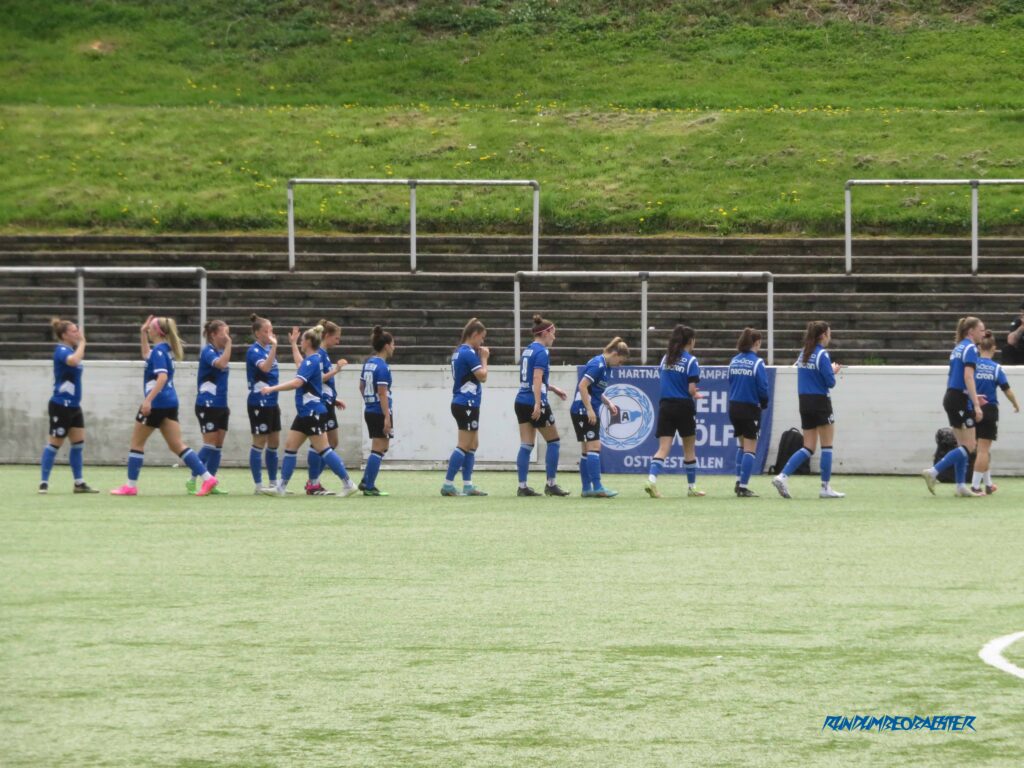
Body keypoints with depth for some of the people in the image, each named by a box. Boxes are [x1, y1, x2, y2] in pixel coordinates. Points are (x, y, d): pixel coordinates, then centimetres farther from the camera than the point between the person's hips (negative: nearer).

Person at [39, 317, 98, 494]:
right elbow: (73, 360, -37)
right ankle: (44, 482, 2)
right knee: (55, 443, -4)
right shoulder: (61, 350, -15)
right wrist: (81, 342, -26)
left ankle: (79, 483, 10)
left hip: (73, 406, 9)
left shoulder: (71, 349, 11)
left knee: (79, 443, 6)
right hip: (61, 405, -9)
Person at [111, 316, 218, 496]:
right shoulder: (164, 350, 15)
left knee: (137, 441, 5)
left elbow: (162, 377, -25)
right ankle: (207, 478, -8)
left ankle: (131, 486, 9)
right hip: (170, 402, 9)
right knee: (176, 445, 4)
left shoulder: (159, 351, -13)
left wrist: (148, 400, -30)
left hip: (157, 402, -9)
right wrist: (142, 333, 30)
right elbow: (146, 355, 37)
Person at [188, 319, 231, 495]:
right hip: (208, 406, -8)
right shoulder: (208, 352, -12)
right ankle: (192, 481, -3)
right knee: (210, 444, -10)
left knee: (218, 445, 5)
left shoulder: (220, 352, 14)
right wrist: (229, 344, -24)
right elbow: (220, 364, -33)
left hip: (220, 406, 8)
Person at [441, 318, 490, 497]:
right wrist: (484, 358, -4)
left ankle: (467, 485, 11)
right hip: (467, 404, -10)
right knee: (464, 445, -8)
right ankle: (448, 485, -9)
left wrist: (481, 357, 11)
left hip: (462, 403, 10)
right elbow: (482, 376, -15)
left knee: (473, 445, 12)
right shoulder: (469, 353, -16)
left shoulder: (459, 351, 13)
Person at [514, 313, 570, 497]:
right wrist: (538, 404, -27)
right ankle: (551, 485, 7)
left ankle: (522, 486, 1)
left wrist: (554, 389, 31)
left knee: (526, 445, 5)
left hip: (521, 402, 8)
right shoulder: (542, 352, -11)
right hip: (535, 403, -8)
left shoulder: (528, 350, 15)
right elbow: (537, 379, -21)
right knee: (553, 441, 6)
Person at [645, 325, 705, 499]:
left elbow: (661, 379, 13)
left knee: (663, 448, -3)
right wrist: (696, 395, 10)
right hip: (684, 406, -4)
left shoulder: (666, 358, 8)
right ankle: (691, 487, 23)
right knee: (689, 449, 13)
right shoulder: (691, 361, -8)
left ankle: (652, 479, -25)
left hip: (665, 405, 4)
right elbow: (691, 389, -13)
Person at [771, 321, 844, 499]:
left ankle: (782, 476, -8)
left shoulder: (803, 353, 10)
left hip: (804, 402, 7)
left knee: (808, 448, 8)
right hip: (820, 402, -7)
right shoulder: (822, 354, -13)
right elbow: (830, 382, -15)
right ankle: (826, 487, 4)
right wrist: (833, 371, 6)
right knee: (827, 445, 3)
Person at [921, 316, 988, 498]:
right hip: (961, 401, -9)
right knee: (969, 447, -7)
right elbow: (968, 377, -20)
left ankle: (961, 485, 12)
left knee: (963, 445, 13)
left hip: (951, 397, 9)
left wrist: (973, 397, 24)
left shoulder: (958, 348, 16)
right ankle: (933, 472, -16)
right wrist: (976, 405, -23)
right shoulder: (970, 348, -11)